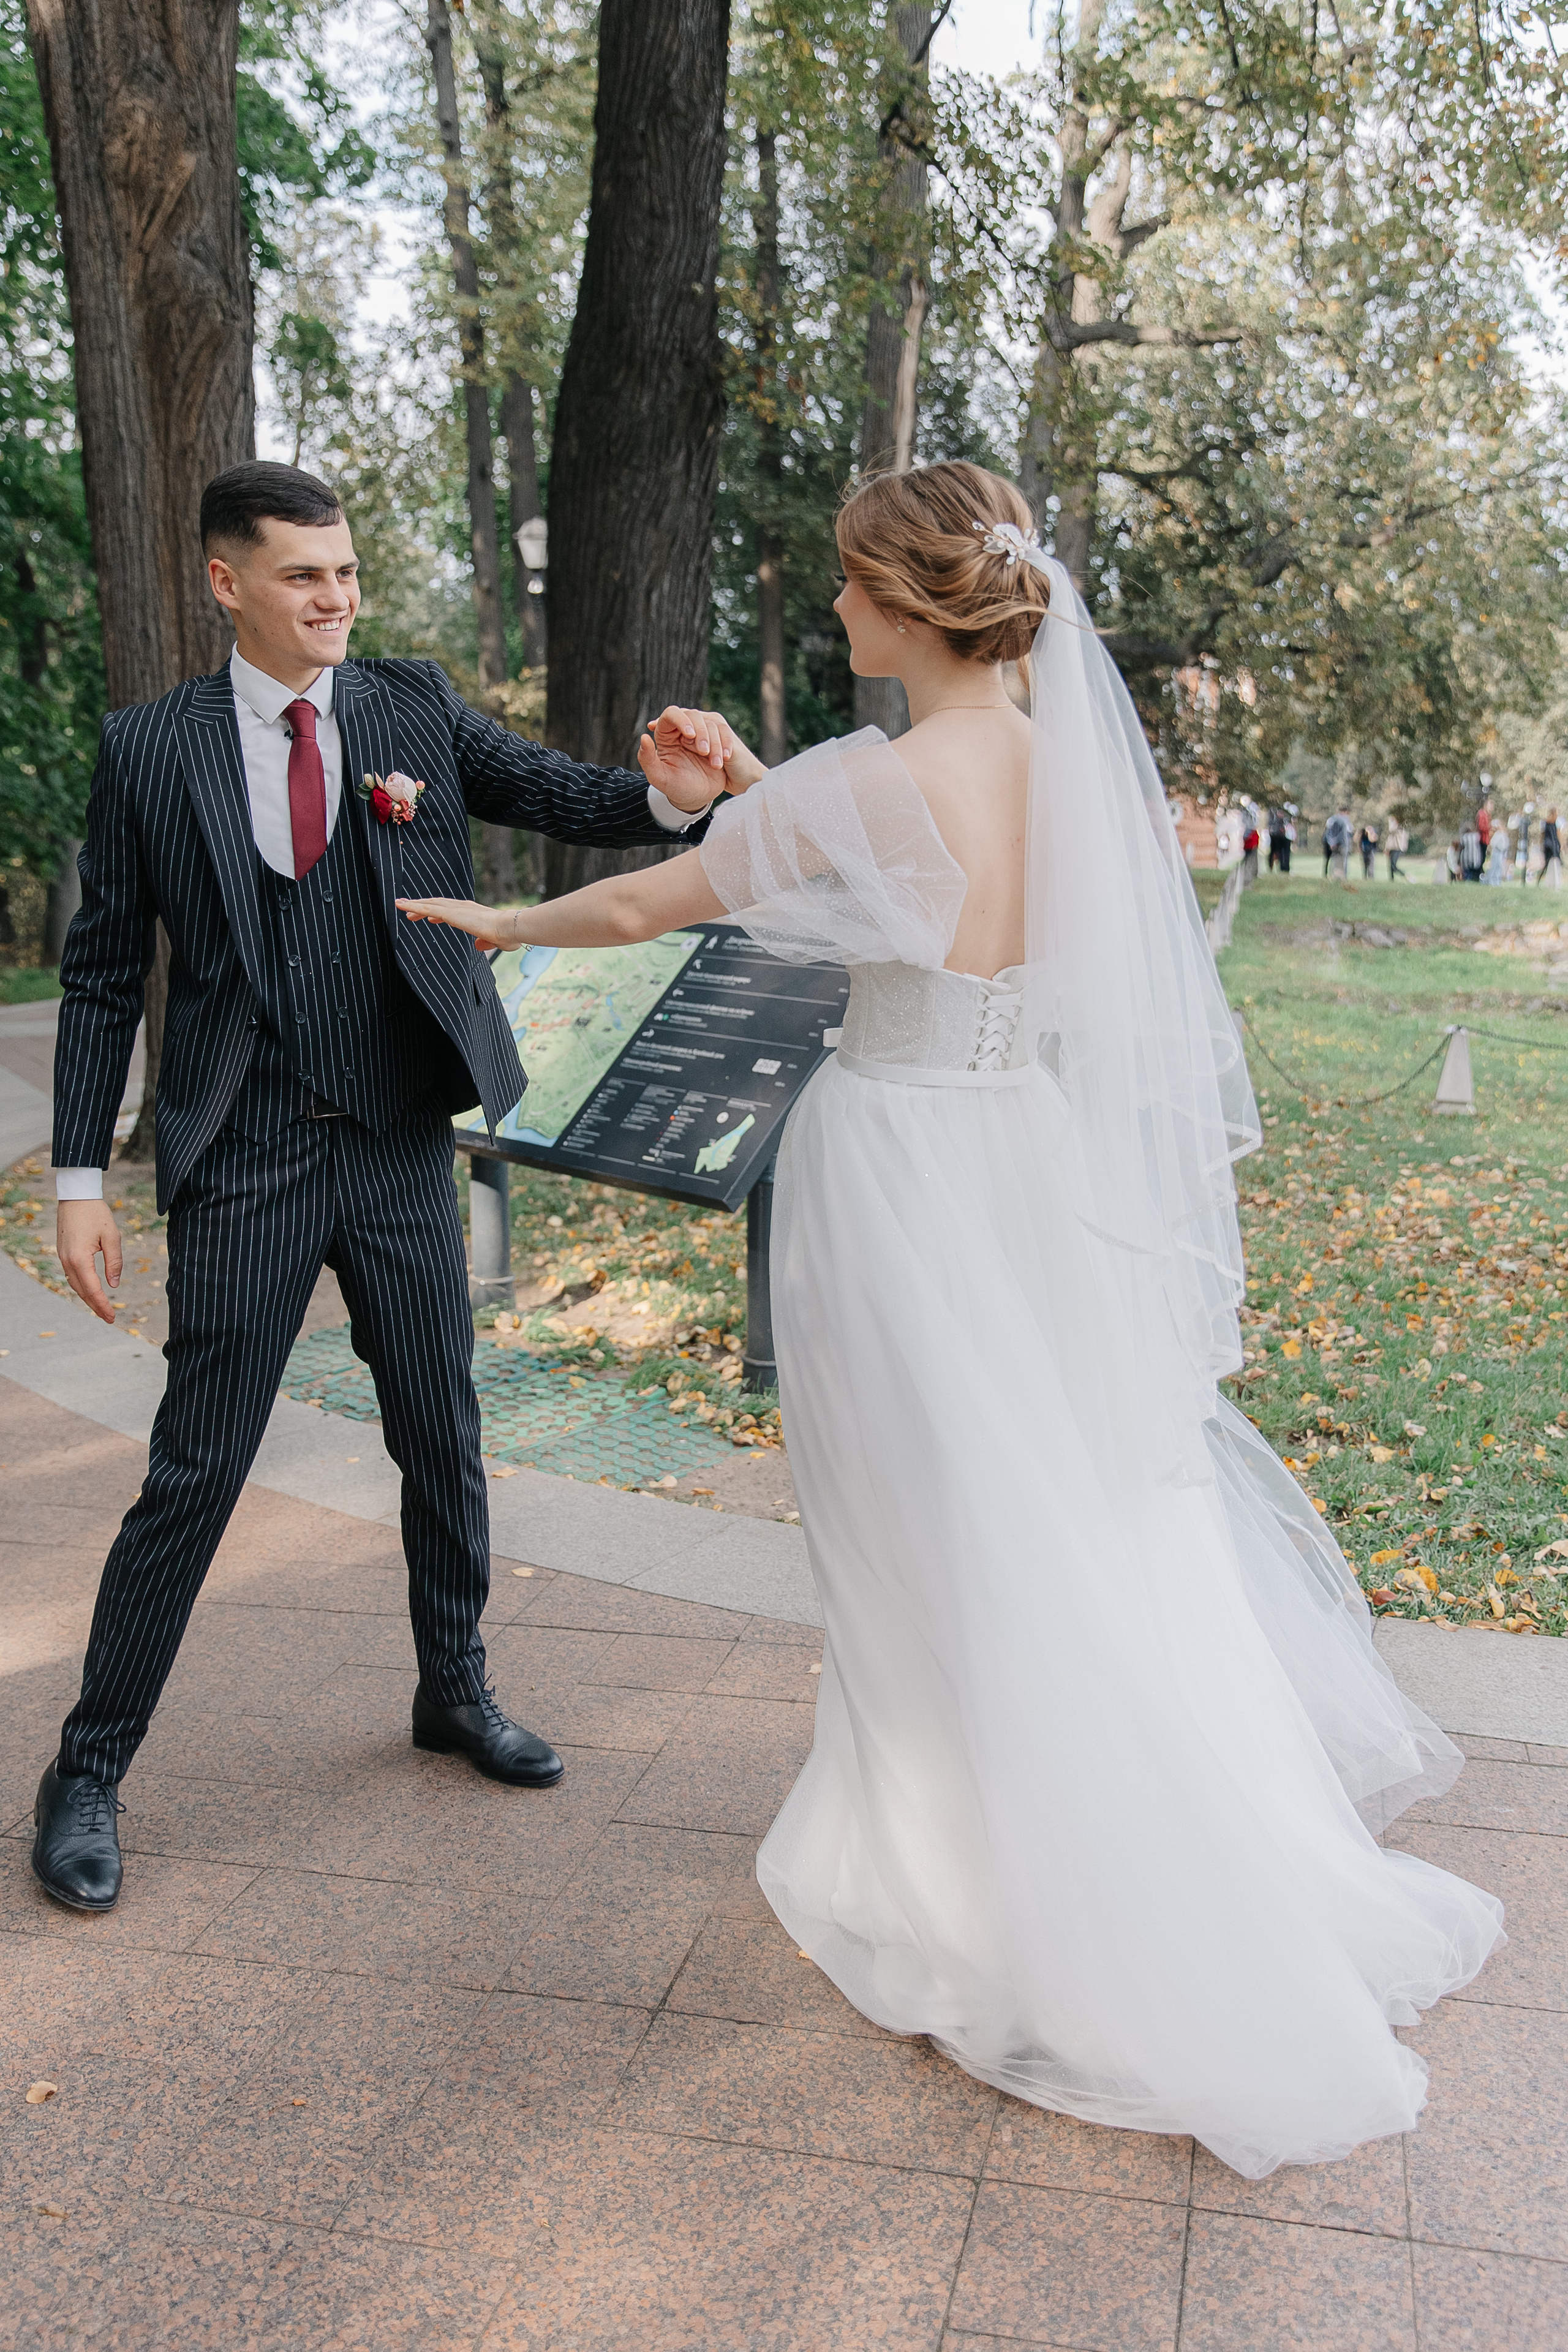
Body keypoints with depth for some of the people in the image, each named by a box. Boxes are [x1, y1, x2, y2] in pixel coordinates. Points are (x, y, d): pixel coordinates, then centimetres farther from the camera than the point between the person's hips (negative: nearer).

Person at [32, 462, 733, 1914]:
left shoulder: (414, 709, 4)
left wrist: (668, 794, -29)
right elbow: (102, 976, 1)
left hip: (401, 1145, 3)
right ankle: (90, 1768, 20)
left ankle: (455, 1694, 37)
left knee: (444, 1447, 14)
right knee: (194, 1475, 1)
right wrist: (79, 1177, -4)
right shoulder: (149, 747, -1)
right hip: (244, 1160, -2)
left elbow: (561, 796, -6)